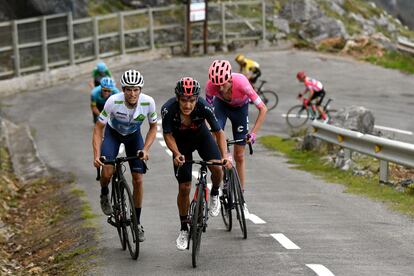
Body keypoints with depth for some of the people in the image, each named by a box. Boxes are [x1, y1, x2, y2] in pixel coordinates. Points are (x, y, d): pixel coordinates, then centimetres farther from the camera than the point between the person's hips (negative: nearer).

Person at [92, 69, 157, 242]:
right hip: (113, 133, -2)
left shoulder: (148, 102, -29)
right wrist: (96, 155, -34)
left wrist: (145, 149, -24)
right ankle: (104, 195, 11)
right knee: (107, 172, -25)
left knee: (138, 179, -5)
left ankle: (137, 223, 10)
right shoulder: (113, 102, -34)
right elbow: (98, 128, -24)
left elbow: (153, 127, -10)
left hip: (134, 135, 2)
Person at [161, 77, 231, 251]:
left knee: (217, 169, -25)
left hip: (201, 135, 0)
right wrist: (177, 154, -36)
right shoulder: (168, 109, -34)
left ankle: (214, 194, 10)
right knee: (184, 187, -2)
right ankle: (184, 229, 16)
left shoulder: (203, 107, -33)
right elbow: (168, 135, -20)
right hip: (181, 141, 0)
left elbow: (219, 132, -24)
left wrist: (224, 156, -37)